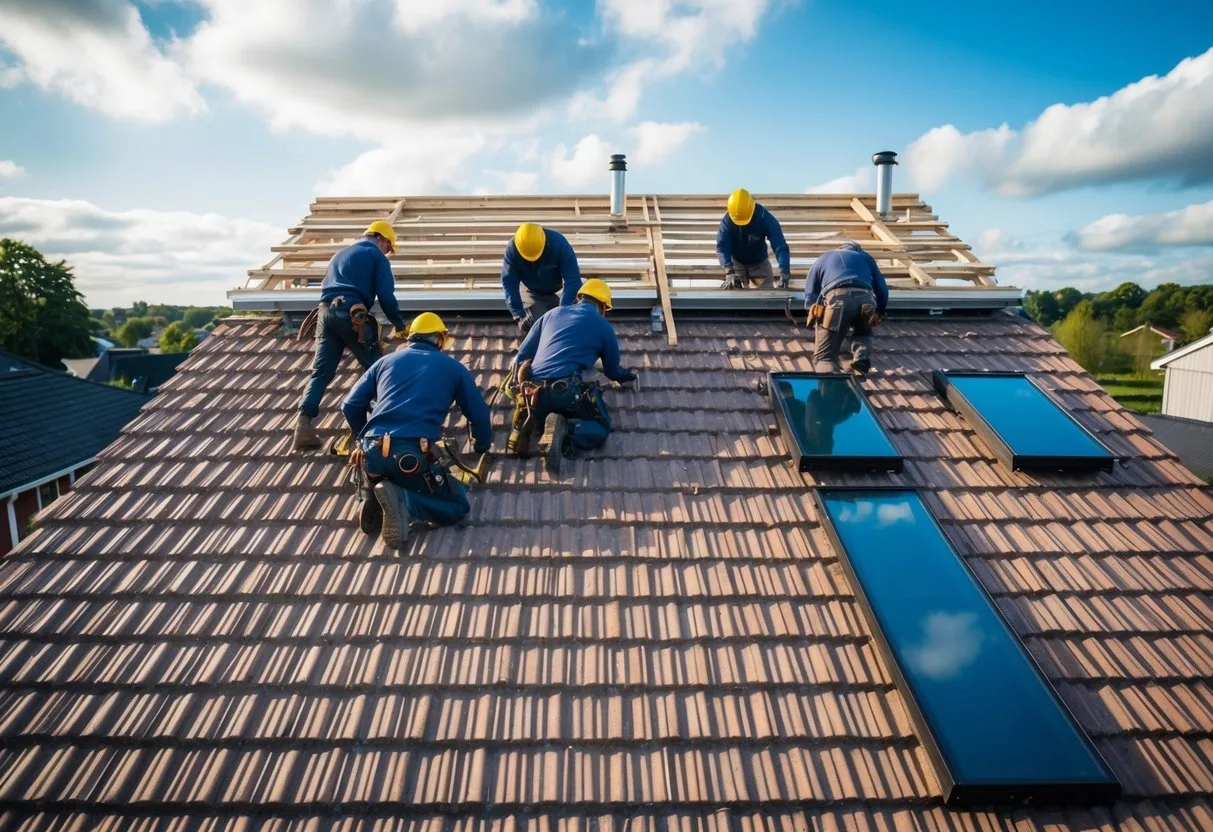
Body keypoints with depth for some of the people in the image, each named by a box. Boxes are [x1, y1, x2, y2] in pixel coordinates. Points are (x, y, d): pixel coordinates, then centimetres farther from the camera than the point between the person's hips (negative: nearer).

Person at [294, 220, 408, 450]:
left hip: (326, 312, 6)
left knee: (321, 372, 3)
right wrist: (399, 325, 8)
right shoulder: (377, 256, 7)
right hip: (352, 315, -6)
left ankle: (304, 423, -9)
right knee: (375, 369, 6)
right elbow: (386, 296, -2)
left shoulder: (340, 254, 29)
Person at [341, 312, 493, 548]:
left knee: (386, 478, 37)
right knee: (459, 505, 11)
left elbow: (350, 405, 20)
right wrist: (483, 445, 41)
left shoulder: (386, 360, 21)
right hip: (413, 456, -4)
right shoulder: (452, 367, 16)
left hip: (373, 453, 4)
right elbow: (479, 413, 22)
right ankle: (402, 500, -16)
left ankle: (375, 500, 1)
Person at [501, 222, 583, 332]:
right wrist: (519, 315, -30)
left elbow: (572, 281, -33)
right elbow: (509, 284, -21)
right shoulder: (512, 250, -27)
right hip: (531, 291, 0)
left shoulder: (559, 243, -33)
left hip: (557, 290, 0)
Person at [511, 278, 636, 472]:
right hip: (566, 391, -4)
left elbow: (522, 356, 22)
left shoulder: (553, 313, 22)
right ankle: (565, 434, -19)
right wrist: (625, 375, 50)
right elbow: (613, 372, 26)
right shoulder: (603, 327, 12)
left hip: (535, 391, 5)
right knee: (601, 428, 12)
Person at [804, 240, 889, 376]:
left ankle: (831, 376, -29)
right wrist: (879, 313, 51)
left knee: (823, 357, 7)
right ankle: (860, 366, 5)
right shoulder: (865, 257, 38)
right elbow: (882, 290, 33)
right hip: (865, 298, 2)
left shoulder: (822, 259, 36)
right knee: (863, 333, 35)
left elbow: (810, 299, 28)